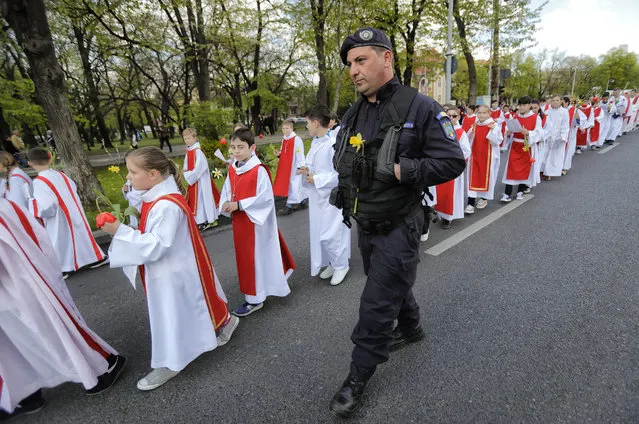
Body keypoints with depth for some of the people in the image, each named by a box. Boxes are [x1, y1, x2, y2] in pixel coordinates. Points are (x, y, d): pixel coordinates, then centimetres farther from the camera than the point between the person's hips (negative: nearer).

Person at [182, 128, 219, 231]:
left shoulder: (198, 151, -20)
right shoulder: (188, 151, 7)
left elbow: (199, 168, -22)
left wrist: (188, 174, -14)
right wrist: (185, 171, 0)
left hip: (200, 180, -9)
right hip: (192, 179, 9)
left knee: (202, 198, 0)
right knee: (195, 198, 16)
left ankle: (210, 220, 12)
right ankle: (201, 220, 28)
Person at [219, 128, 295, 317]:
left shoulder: (259, 171, -17)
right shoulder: (232, 170, 5)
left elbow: (266, 198, -21)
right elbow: (226, 193, 11)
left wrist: (239, 205, -24)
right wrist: (225, 205, -11)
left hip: (256, 222, -7)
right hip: (239, 222, 7)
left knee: (256, 258, 4)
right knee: (245, 257, 18)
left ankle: (254, 299, 19)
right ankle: (257, 290, 40)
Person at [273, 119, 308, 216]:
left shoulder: (297, 139, -14)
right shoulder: (284, 140, 11)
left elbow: (300, 154, -15)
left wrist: (300, 167, -17)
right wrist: (279, 154, 1)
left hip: (295, 167, -8)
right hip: (286, 167, 8)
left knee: (293, 185, -3)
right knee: (298, 185, 17)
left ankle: (289, 206, 2)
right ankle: (302, 202, 29)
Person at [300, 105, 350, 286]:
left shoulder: (334, 144, -21)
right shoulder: (315, 142, 7)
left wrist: (317, 179, -19)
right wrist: (307, 170, -1)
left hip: (331, 197, -9)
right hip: (317, 196, 9)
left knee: (329, 235, -2)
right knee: (320, 233, 16)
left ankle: (341, 265, 22)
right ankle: (332, 263, 34)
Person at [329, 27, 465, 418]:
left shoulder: (420, 108, -14)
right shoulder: (352, 115, 5)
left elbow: (453, 161, -16)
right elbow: (342, 161, 18)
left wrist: (401, 170, -24)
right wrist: (344, 192, 2)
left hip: (398, 228, -6)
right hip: (365, 225, 7)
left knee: (377, 304, 1)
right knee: (393, 284, 25)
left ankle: (359, 377, 22)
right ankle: (411, 328, 53)